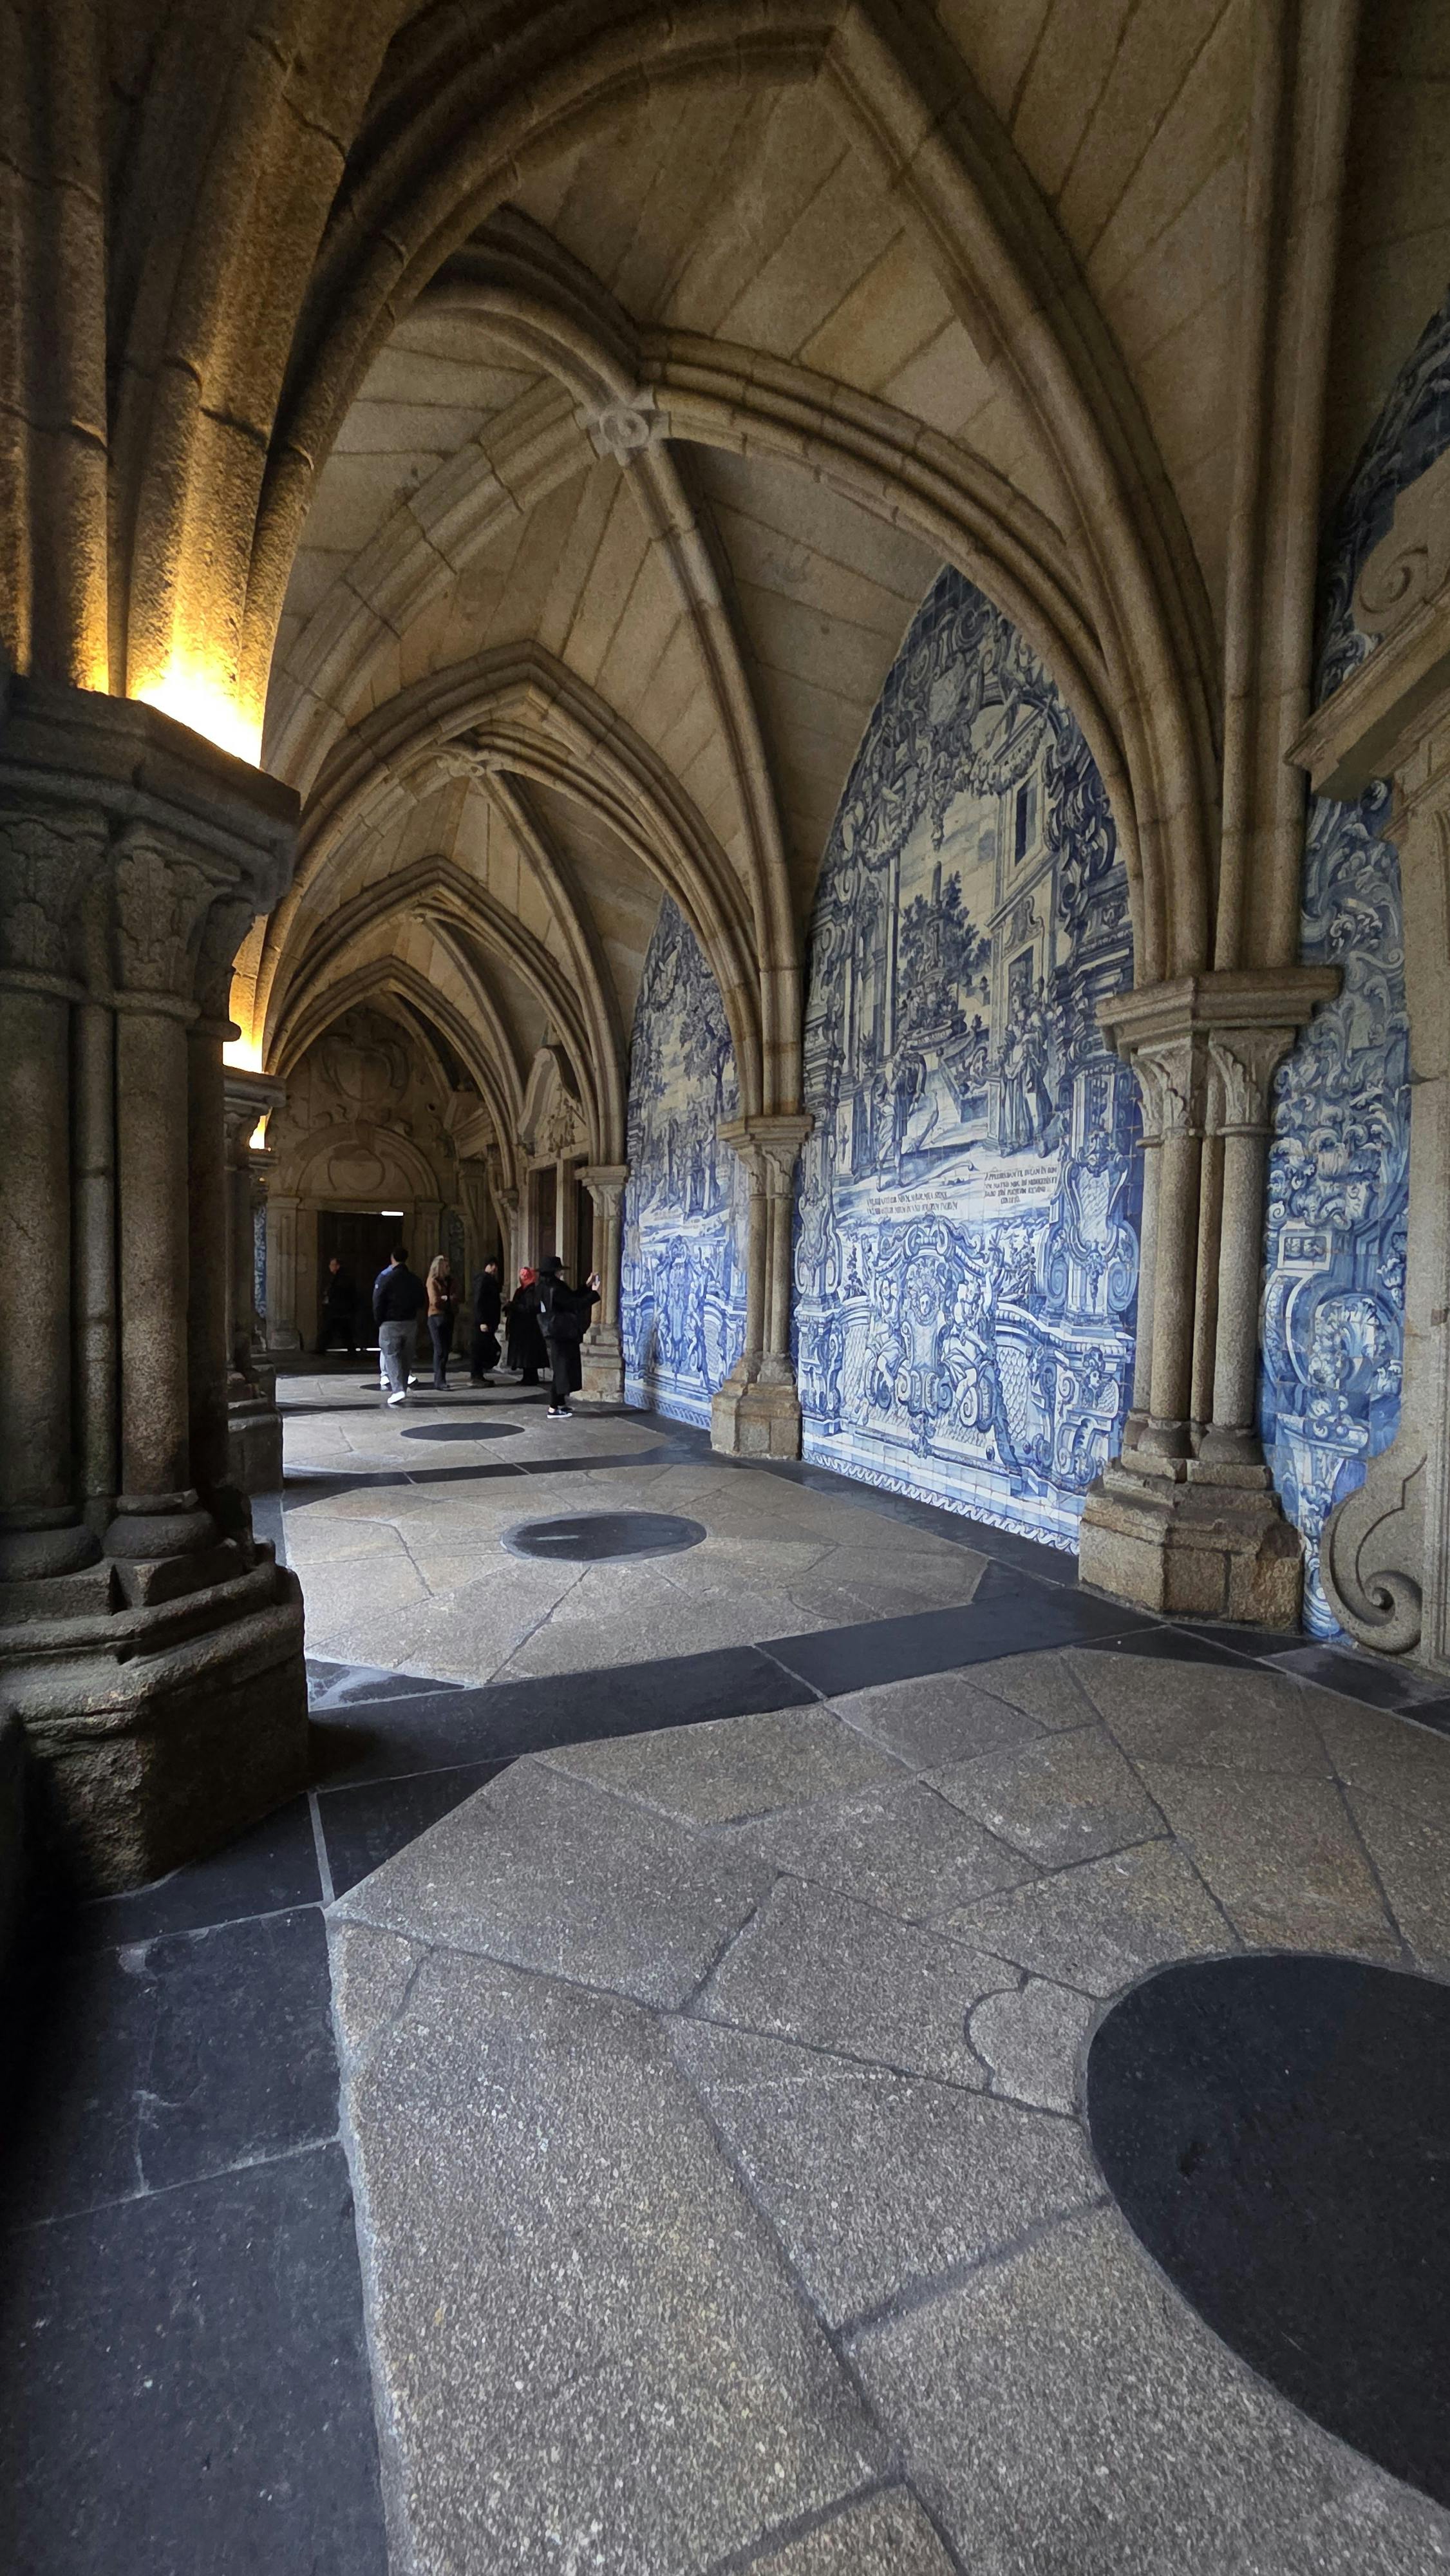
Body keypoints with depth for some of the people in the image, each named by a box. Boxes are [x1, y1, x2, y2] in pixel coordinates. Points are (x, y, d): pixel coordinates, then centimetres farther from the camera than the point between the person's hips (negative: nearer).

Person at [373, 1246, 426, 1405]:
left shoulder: (386, 1278, -11)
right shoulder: (415, 1279, 3)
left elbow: (378, 1303, -10)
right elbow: (423, 1301, 8)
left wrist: (379, 1322, 1)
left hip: (390, 1324, -4)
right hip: (411, 1324, 4)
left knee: (391, 1356, -3)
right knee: (405, 1357, 14)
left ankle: (398, 1390, -18)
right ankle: (402, 1389, 22)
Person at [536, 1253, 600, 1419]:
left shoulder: (548, 1288, 10)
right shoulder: (554, 1290, -21)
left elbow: (571, 1297, 17)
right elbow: (576, 1304, -19)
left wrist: (587, 1285, 16)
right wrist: (594, 1293, -11)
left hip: (559, 1333, 10)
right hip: (561, 1334, -10)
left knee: (562, 1368, 17)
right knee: (561, 1369, -5)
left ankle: (560, 1404, 25)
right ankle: (554, 1409, -3)